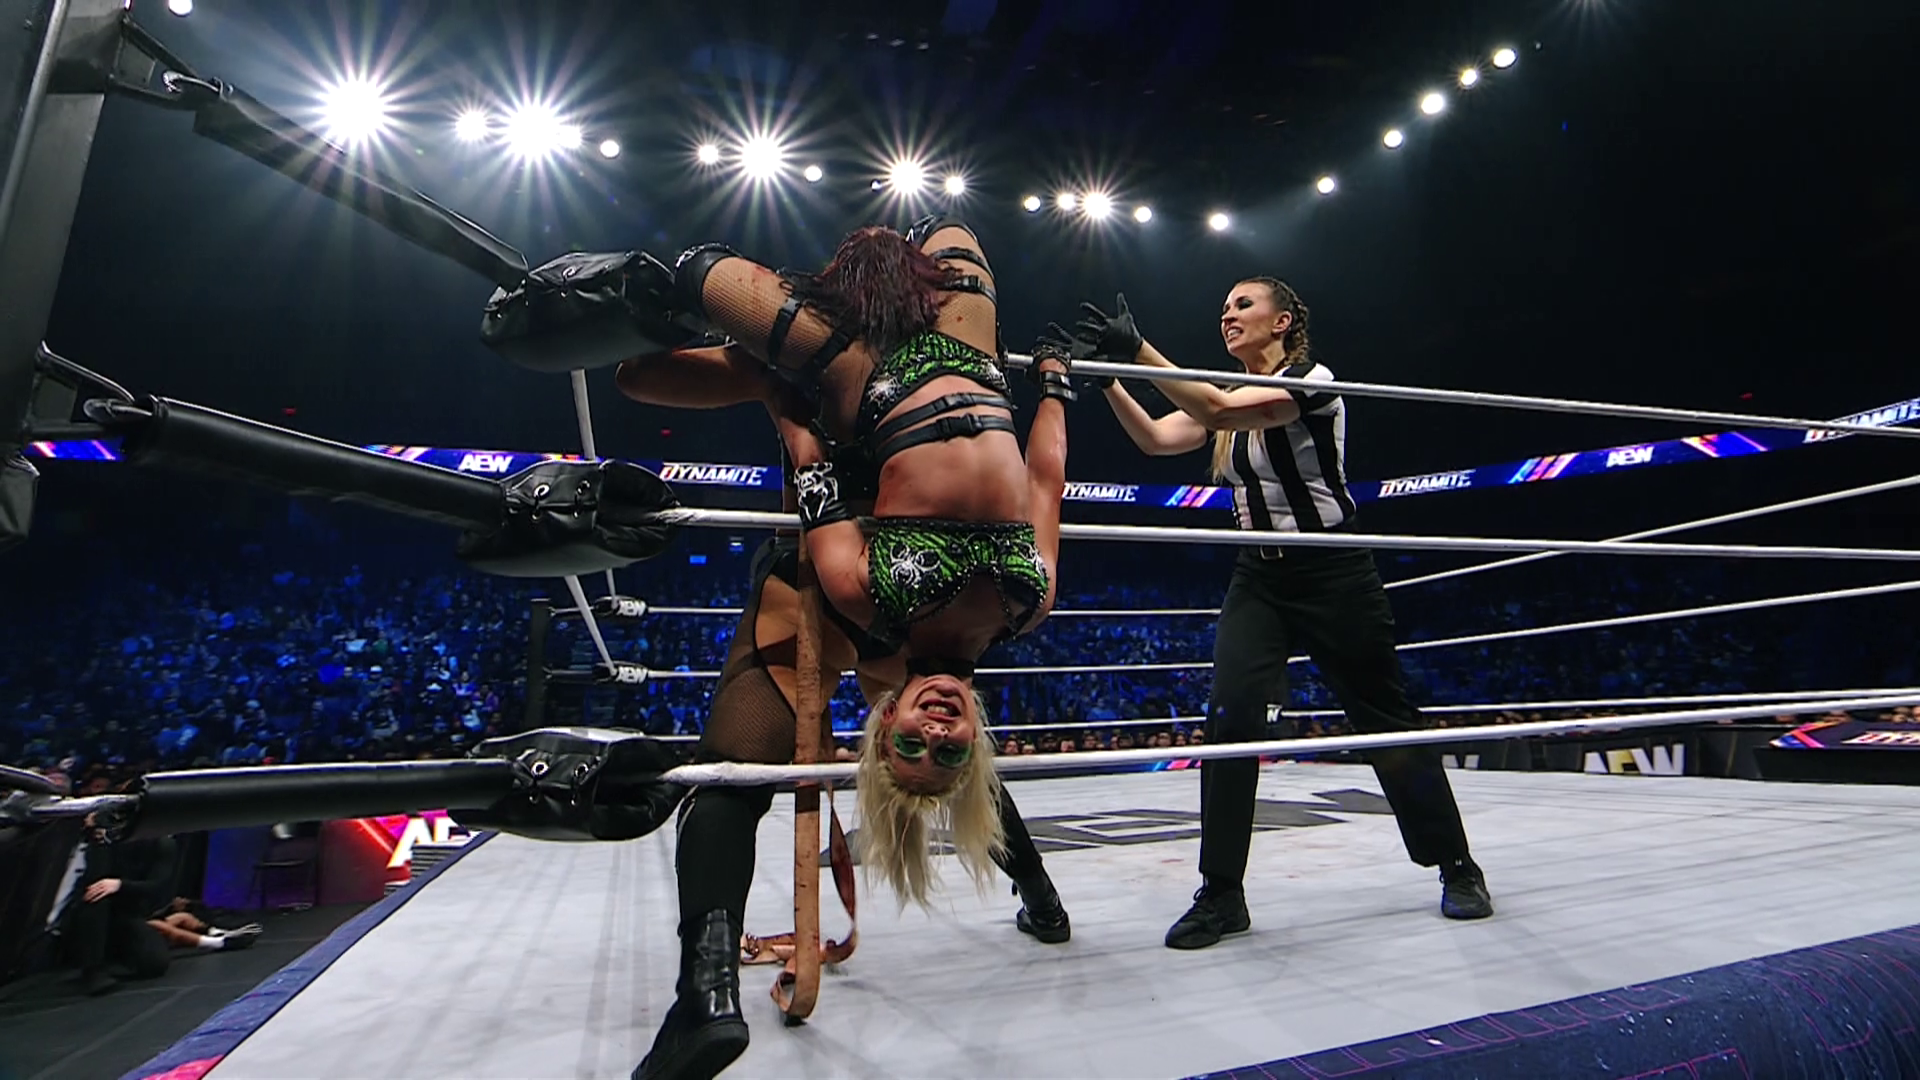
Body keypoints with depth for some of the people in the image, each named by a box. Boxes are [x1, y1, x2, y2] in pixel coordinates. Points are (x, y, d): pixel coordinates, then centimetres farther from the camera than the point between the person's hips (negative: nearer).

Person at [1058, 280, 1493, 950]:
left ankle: (1457, 866, 30)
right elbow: (1157, 438, -7)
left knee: (1387, 722, 6)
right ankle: (1221, 895, -2)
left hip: (1335, 576, -5)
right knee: (1229, 718, -11)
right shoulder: (1228, 398, 10)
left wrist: (1137, 351, -34)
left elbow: (1219, 410, -30)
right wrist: (1105, 375, -19)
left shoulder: (1312, 381, -12)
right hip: (1259, 579, 6)